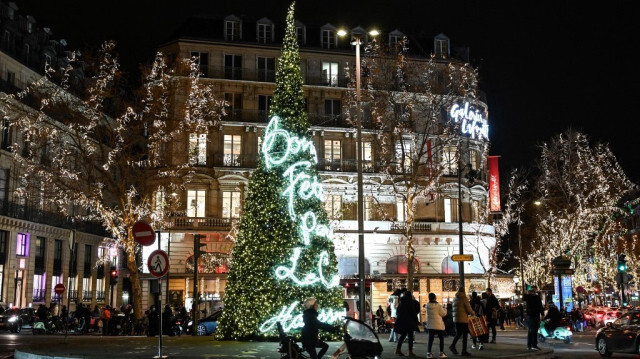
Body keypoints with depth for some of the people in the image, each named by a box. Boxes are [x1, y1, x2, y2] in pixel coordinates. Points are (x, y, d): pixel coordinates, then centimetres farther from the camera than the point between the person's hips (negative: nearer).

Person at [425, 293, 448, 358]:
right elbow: (443, 313, -3)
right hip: (438, 325, -4)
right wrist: (445, 310, 15)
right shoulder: (438, 305, -12)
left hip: (430, 324, 4)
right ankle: (441, 352, 10)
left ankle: (429, 353, 0)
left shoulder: (427, 305, 0)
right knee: (441, 339, 10)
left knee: (430, 339, 6)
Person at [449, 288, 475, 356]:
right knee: (464, 335, 1)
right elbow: (468, 309, -12)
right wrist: (473, 313, 10)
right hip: (463, 319, -6)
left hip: (456, 319, 6)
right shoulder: (464, 298, -11)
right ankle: (464, 351, 4)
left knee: (458, 333, 18)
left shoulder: (455, 298, 10)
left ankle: (452, 345, 4)